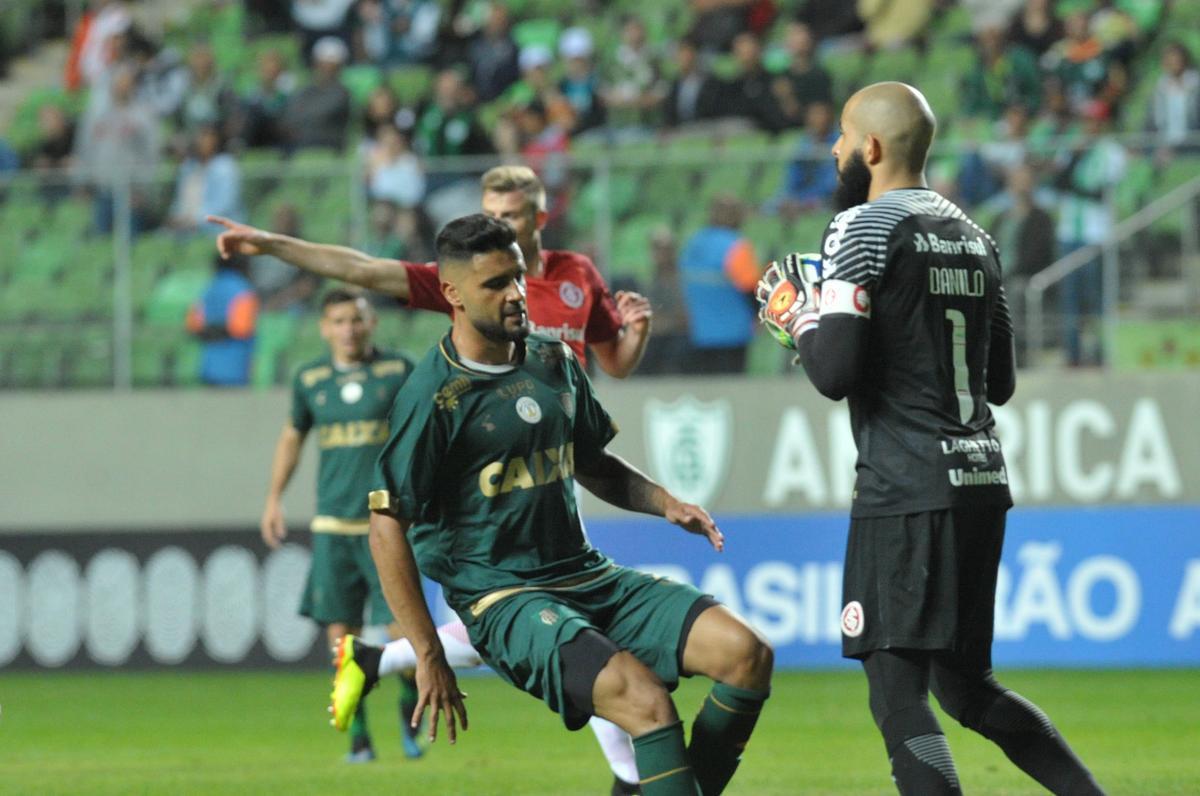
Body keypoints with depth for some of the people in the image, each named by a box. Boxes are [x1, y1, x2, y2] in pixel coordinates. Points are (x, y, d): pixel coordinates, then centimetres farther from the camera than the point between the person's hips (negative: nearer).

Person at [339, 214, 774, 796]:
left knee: (746, 654, -10)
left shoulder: (553, 361, 11)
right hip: (503, 597, -7)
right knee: (647, 700, -30)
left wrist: (666, 505, 8)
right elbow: (388, 528, -10)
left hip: (591, 578, 7)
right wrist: (430, 657, -14)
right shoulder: (434, 395, -10)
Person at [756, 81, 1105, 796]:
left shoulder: (863, 229, -8)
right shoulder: (975, 236, 16)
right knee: (968, 688, 19)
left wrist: (798, 315, 3)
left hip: (907, 493, -8)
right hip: (983, 481, 8)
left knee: (899, 699, -9)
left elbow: (834, 373, -16)